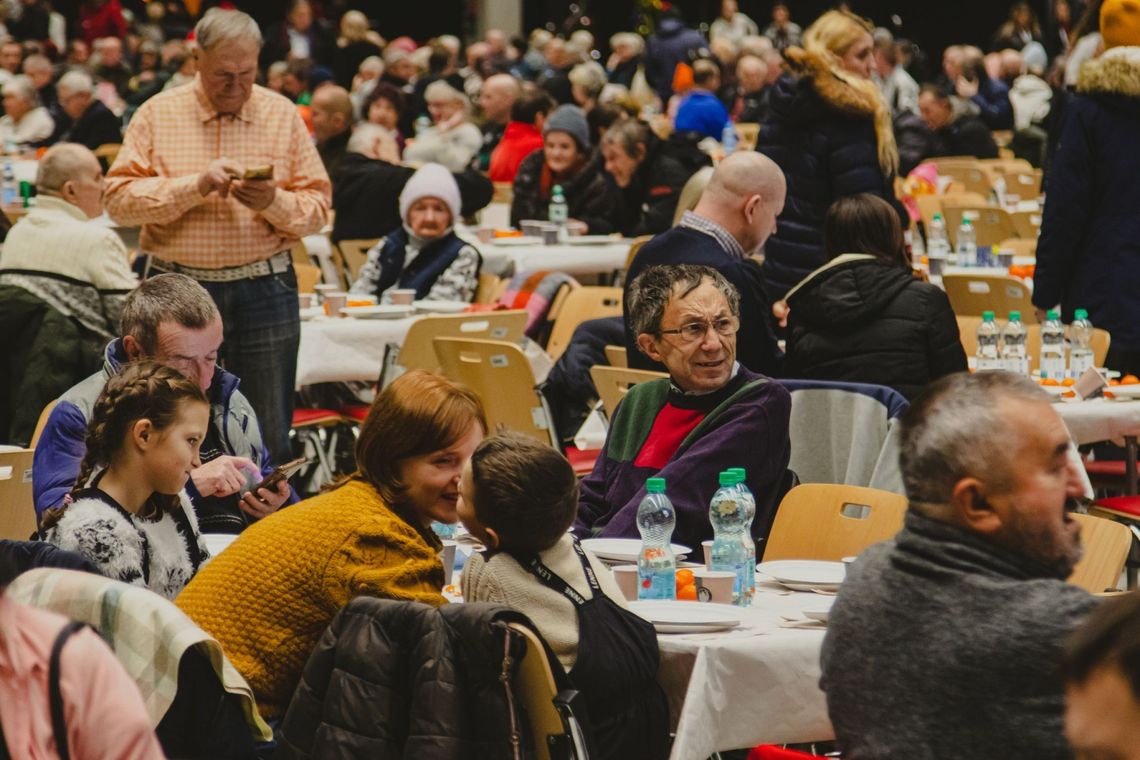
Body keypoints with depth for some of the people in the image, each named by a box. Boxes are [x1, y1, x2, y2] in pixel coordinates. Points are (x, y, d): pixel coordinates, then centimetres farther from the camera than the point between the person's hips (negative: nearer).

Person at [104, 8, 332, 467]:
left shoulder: (282, 115, 7)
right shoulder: (158, 114, 4)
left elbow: (318, 208, 4)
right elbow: (119, 200, -5)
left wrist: (274, 202, -16)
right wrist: (195, 185, -15)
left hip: (263, 290, 0)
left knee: (268, 438, 1)